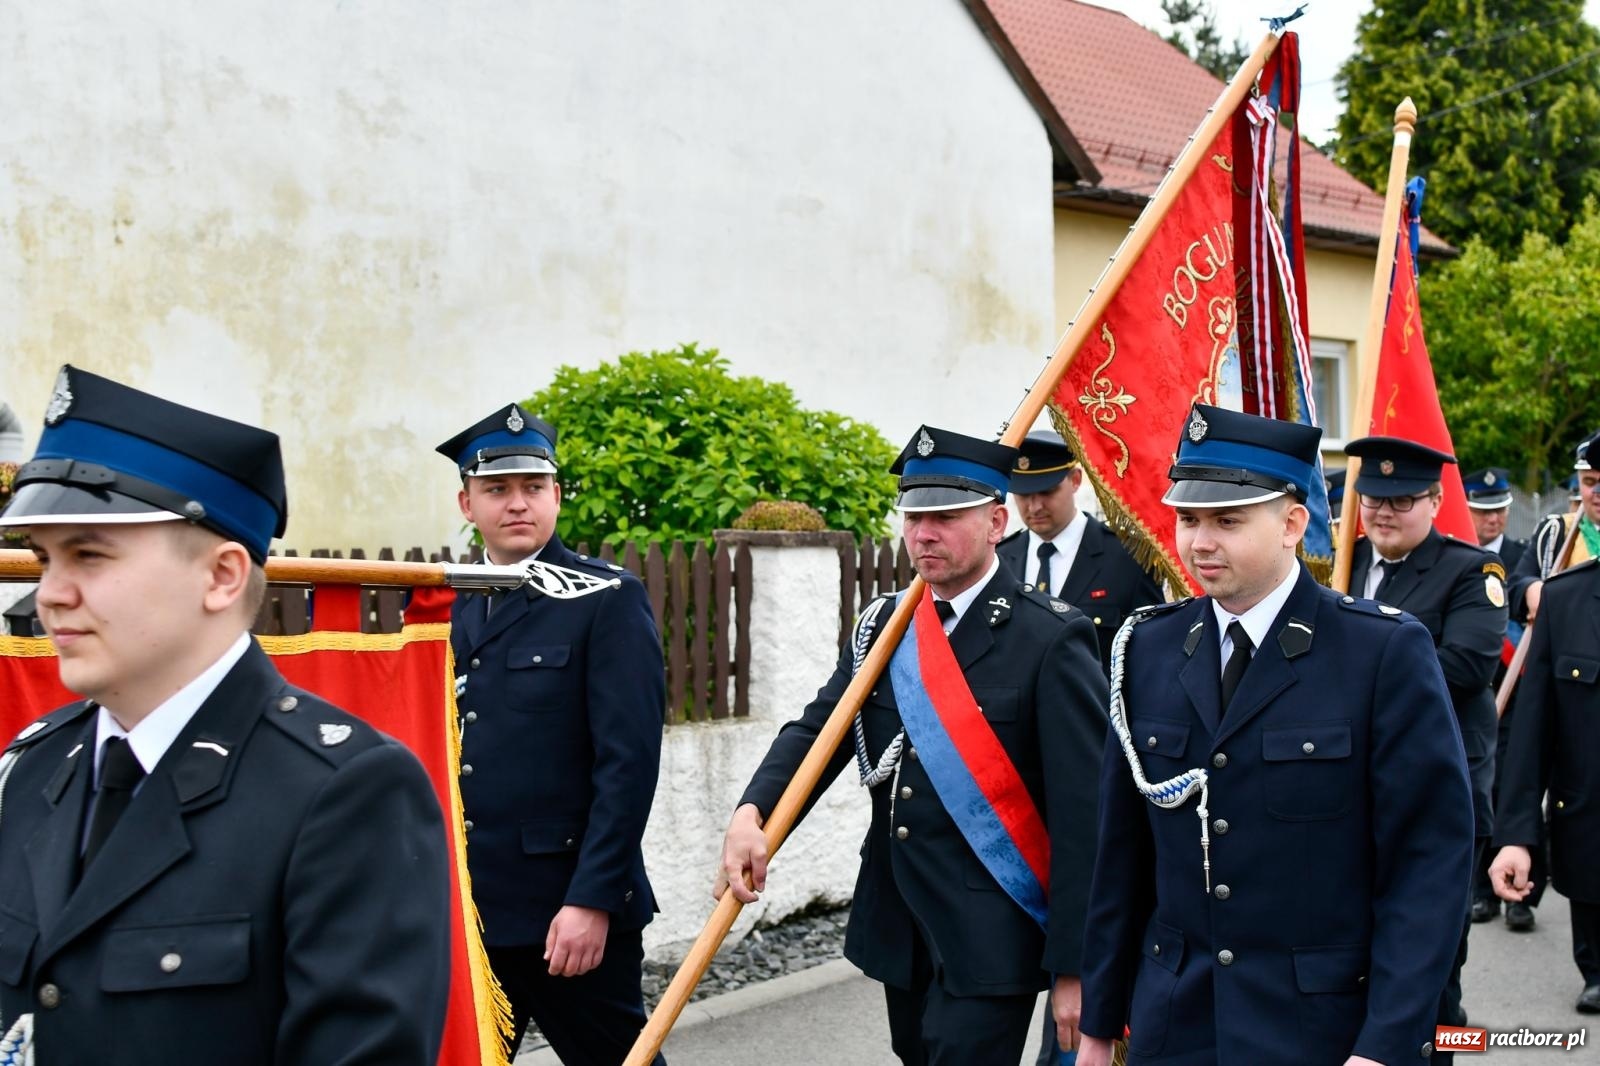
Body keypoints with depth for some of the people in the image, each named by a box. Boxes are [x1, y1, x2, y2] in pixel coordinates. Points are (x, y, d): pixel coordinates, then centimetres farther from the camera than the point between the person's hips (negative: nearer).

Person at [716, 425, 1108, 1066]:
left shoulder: (1051, 640, -13)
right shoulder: (884, 626, 7)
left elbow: (1081, 813, -14)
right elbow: (816, 730, 1)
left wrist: (1074, 964, -15)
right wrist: (751, 813, -19)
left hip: (990, 937, -6)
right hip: (897, 925, 6)